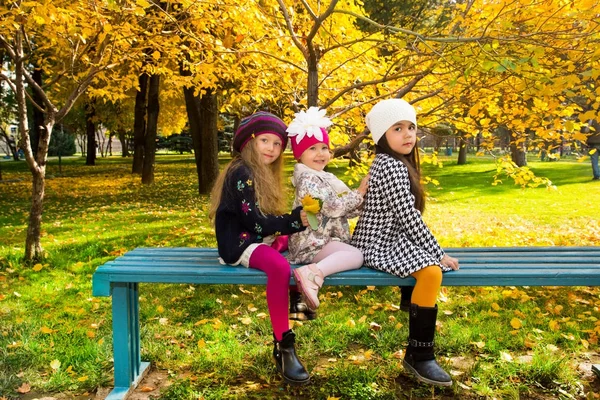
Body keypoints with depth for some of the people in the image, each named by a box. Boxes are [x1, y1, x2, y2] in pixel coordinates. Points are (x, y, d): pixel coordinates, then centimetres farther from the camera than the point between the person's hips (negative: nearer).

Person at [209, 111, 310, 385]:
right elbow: (255, 222, -20)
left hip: (256, 239, 10)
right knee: (280, 267, -36)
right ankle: (283, 346, -28)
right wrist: (295, 220, -25)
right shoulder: (242, 173, -14)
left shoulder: (263, 173, 16)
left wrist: (297, 219, -2)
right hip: (238, 242, -10)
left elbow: (266, 218, 13)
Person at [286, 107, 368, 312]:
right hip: (313, 243, -10)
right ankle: (313, 273, -40)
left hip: (324, 240, 10)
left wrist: (363, 197, 1)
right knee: (356, 256, -25)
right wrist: (358, 194, -10)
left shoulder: (325, 178, 19)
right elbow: (333, 207, -20)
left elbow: (346, 211, 17)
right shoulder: (308, 179, -12)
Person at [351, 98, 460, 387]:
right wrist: (438, 254, -14)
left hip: (389, 239, 11)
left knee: (428, 264, 20)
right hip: (378, 245, -11)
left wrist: (434, 251, 14)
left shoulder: (391, 163, 14)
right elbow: (409, 218, -21)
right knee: (431, 272, -27)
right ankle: (419, 356, -14)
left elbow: (406, 216, 16)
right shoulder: (392, 167, -17)